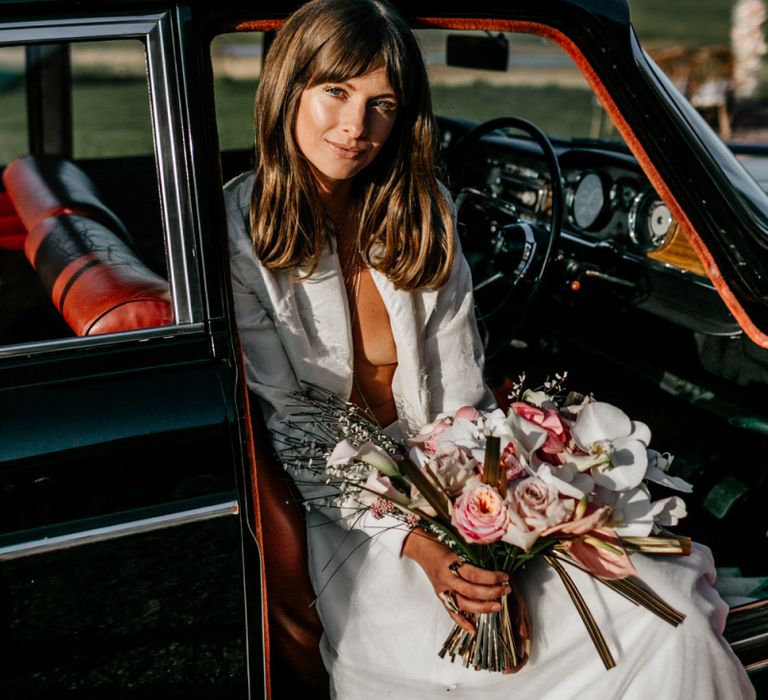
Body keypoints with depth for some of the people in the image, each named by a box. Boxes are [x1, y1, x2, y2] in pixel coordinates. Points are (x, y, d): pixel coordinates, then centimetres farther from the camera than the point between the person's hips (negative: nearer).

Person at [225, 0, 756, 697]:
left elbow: (462, 393, 1)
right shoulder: (238, 234, -8)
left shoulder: (424, 213, 4)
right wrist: (414, 542, -21)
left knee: (671, 625, -15)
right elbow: (289, 434, -10)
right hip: (340, 515, -3)